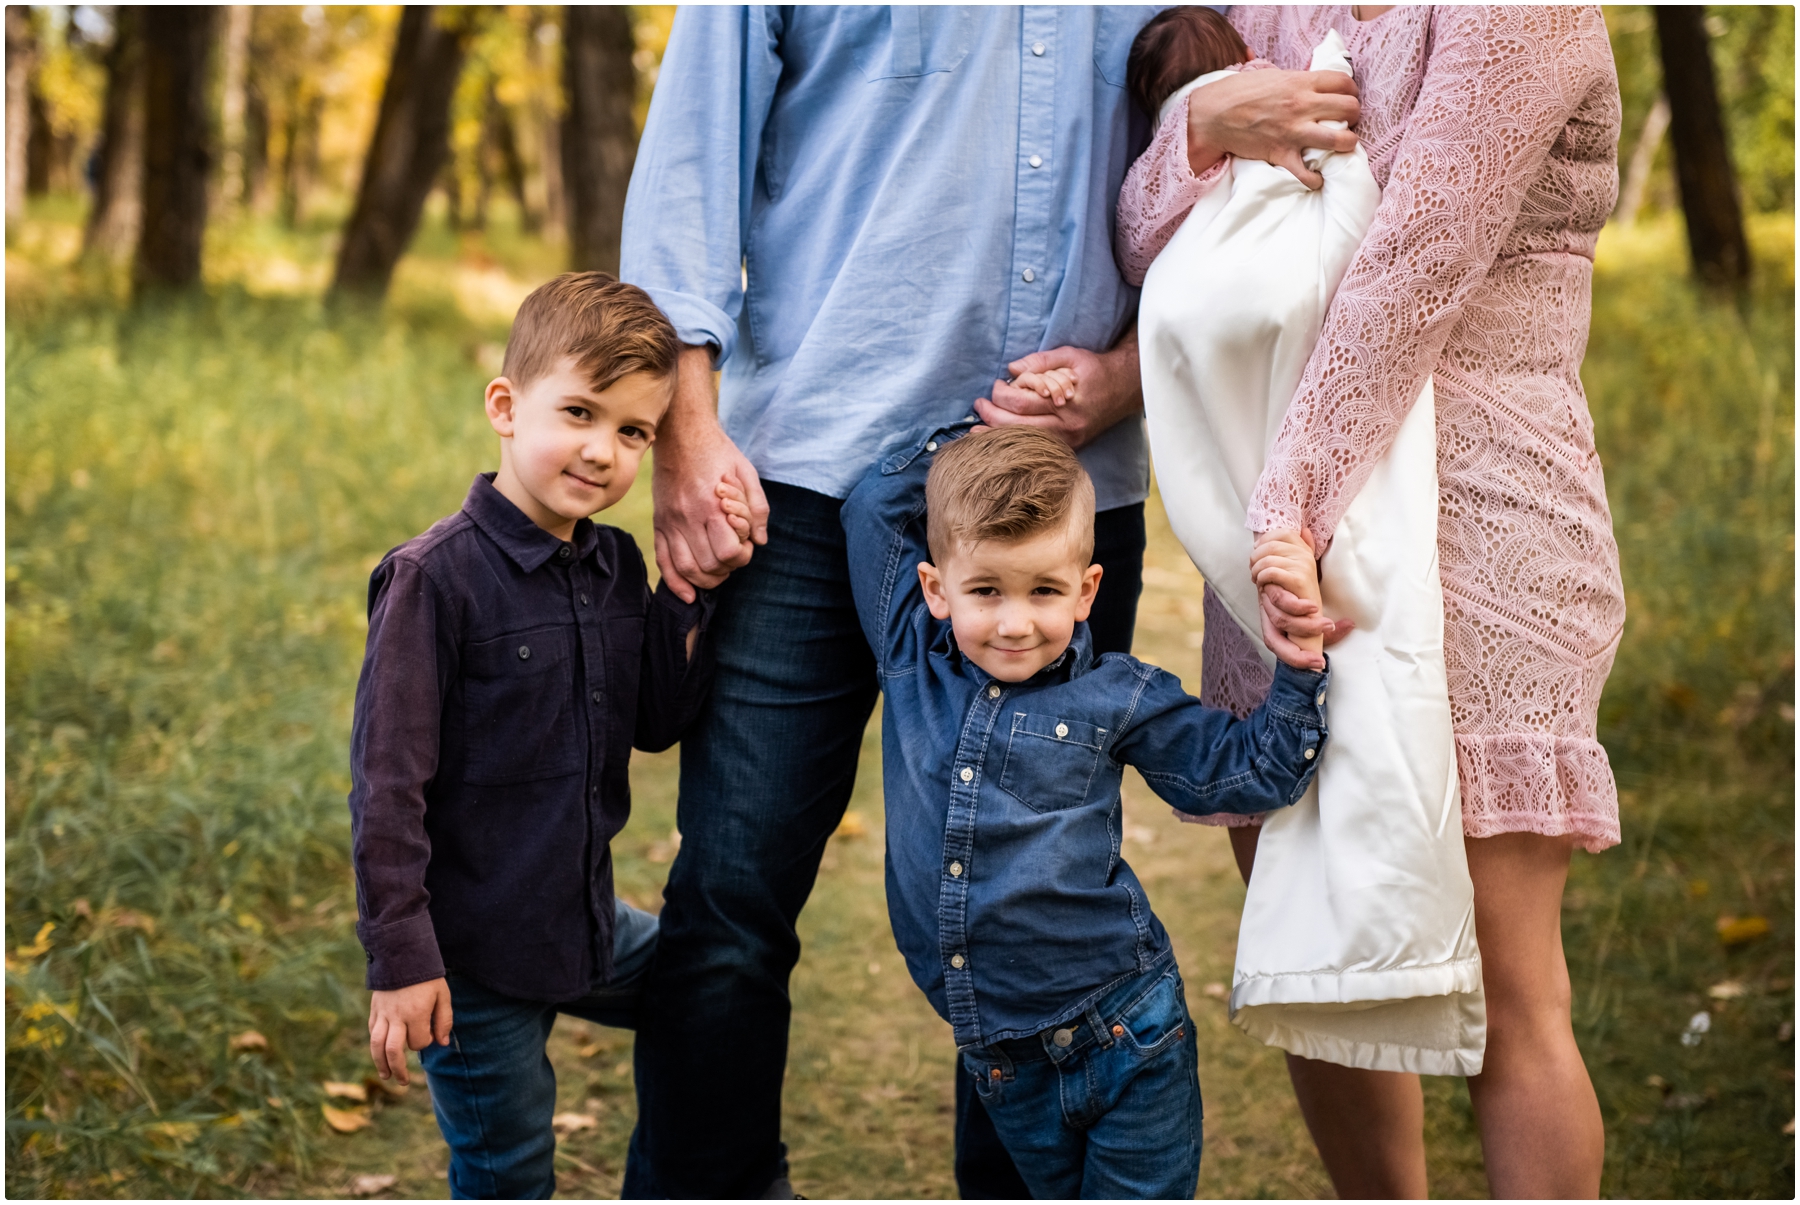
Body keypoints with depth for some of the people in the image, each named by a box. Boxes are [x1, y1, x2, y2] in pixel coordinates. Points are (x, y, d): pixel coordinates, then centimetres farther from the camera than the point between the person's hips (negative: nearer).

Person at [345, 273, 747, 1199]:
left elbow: (657, 723, 2)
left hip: (586, 924, 7)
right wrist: (399, 958, -19)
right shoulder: (437, 576, -19)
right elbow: (386, 781, -18)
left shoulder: (618, 566, 3)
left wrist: (694, 592, -9)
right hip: (473, 955, -7)